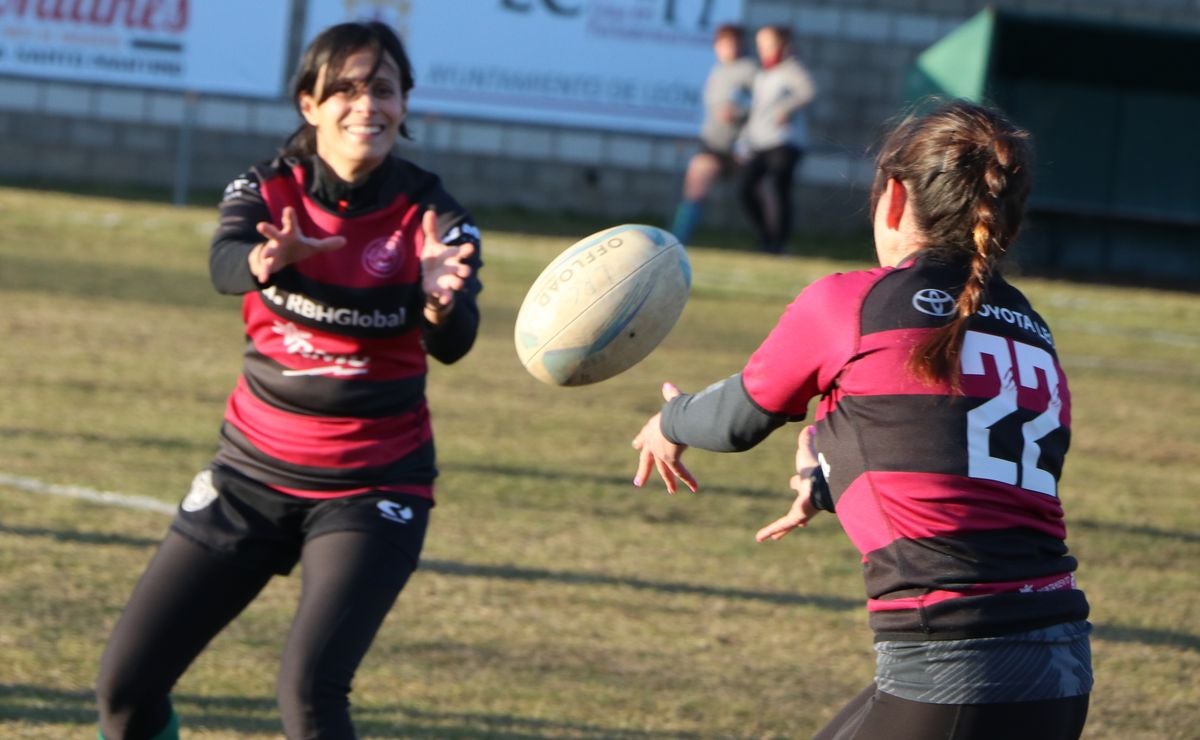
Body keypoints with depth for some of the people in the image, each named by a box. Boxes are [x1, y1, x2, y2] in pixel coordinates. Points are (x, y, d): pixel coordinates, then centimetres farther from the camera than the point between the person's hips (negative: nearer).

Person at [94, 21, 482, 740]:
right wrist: (270, 259, -51)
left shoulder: (433, 216, -9)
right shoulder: (267, 190, -5)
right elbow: (226, 263, -27)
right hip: (253, 472, 3)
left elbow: (453, 344, -23)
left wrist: (440, 299, -47)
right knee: (126, 681, 0)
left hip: (371, 490, -3)